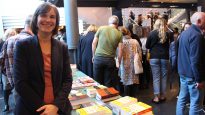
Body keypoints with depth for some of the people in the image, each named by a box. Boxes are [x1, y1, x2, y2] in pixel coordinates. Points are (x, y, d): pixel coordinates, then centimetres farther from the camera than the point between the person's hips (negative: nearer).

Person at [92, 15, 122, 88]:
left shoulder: (101, 28, 2)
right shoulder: (119, 34, 3)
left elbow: (94, 43, 3)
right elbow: (120, 51, -1)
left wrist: (94, 56, 14)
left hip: (98, 58, 0)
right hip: (110, 60, 0)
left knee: (98, 82, 10)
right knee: (109, 84, 9)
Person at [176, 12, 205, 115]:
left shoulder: (184, 33, 11)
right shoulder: (197, 35, -19)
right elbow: (195, 60, -24)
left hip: (183, 73, 10)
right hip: (192, 75, -9)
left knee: (182, 98, 18)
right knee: (196, 103, 2)